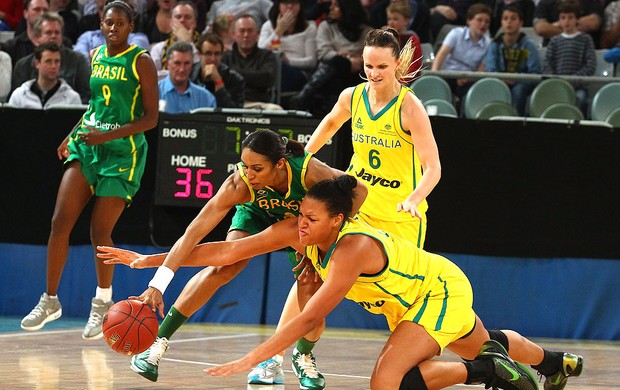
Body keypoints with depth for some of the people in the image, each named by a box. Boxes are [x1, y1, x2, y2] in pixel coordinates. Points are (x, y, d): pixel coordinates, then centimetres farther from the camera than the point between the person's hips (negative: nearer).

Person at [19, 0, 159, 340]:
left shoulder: (141, 62, -7)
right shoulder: (95, 57, 11)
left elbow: (150, 118, -10)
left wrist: (109, 135, -19)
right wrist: (73, 134, 12)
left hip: (123, 152, -5)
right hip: (86, 147, 6)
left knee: (99, 231, -7)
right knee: (60, 221, -5)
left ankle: (103, 303, 15)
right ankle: (50, 301, 6)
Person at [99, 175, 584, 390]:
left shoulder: (352, 249, -38)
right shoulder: (298, 231, -19)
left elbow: (310, 317, -45)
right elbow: (227, 250, -19)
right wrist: (151, 261, -24)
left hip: (442, 291, -8)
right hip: (418, 290, 8)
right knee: (481, 344, 32)